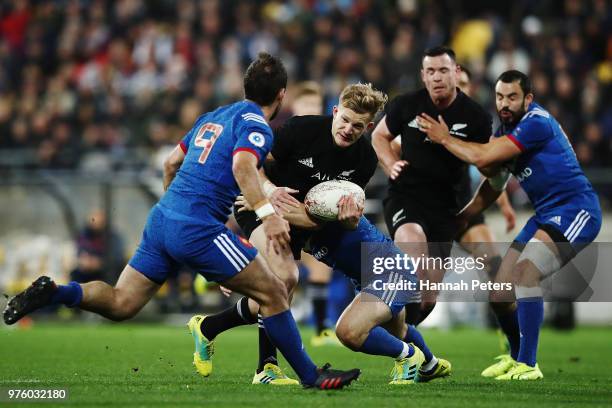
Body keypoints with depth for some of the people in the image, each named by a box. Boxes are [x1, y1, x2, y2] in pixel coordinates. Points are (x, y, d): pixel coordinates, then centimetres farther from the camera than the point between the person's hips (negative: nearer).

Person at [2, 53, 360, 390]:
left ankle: (51, 292, -9)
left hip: (163, 218, 8)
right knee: (274, 293, -1)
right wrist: (267, 213, -36)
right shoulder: (256, 125, -5)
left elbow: (172, 163, 27)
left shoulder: (213, 116, 20)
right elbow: (243, 166, -26)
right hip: (199, 229, -8)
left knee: (120, 304, 9)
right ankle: (311, 376, 2)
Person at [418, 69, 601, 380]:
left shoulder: (536, 123, -19)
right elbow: (493, 184, 22)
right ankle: (516, 358, 32)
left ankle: (527, 365, -26)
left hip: (576, 210, -10)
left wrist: (444, 138, -10)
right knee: (500, 294, 8)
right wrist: (457, 220, 19)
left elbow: (482, 158, -24)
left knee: (525, 270, -29)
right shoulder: (506, 128, 10)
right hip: (546, 214, 10)